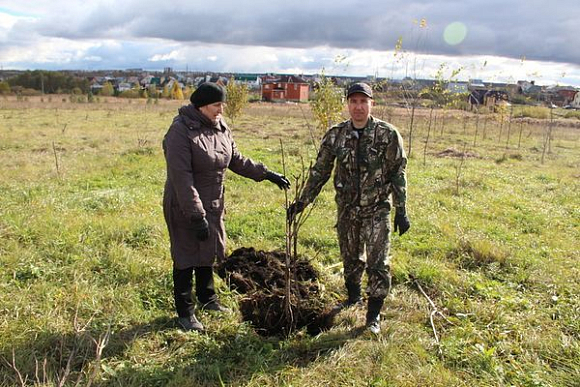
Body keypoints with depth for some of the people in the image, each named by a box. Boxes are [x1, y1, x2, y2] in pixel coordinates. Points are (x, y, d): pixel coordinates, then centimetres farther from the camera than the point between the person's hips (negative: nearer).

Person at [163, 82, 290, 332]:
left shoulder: (220, 127, 3)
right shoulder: (181, 131, -21)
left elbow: (236, 160, 13)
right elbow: (181, 178, -25)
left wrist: (266, 174, 7)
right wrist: (197, 216, -27)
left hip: (212, 205, 7)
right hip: (184, 208, -7)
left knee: (208, 252, 20)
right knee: (186, 258, 5)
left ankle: (207, 299, 40)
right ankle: (185, 313, 21)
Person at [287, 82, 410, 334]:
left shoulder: (388, 134, -10)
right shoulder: (336, 135, -2)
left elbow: (397, 175, -6)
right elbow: (320, 171, 4)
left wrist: (401, 211, -8)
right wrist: (302, 201, 2)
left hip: (377, 209, -3)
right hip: (347, 209, 3)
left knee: (377, 262, -2)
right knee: (350, 257, 18)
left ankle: (373, 315, 13)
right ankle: (353, 297, 41)